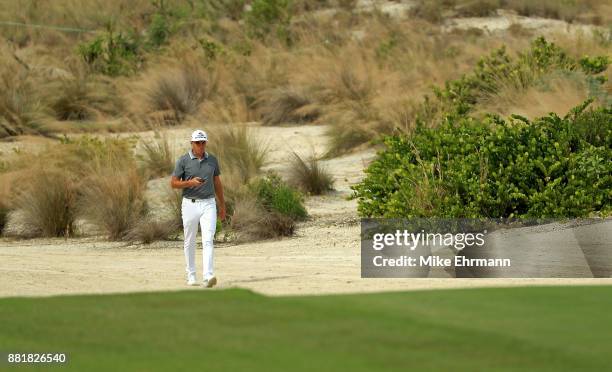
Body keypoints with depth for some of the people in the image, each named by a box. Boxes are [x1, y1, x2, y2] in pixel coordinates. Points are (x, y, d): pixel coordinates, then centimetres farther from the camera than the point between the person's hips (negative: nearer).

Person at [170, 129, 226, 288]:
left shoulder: (212, 160, 7)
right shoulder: (183, 160, -3)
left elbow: (217, 183, 16)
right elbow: (173, 183, -4)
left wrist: (222, 205, 19)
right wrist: (191, 182, -20)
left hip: (208, 204, 1)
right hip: (190, 204, -1)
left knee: (208, 240, -12)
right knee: (190, 242, 8)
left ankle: (208, 276, -22)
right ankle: (191, 276, 20)